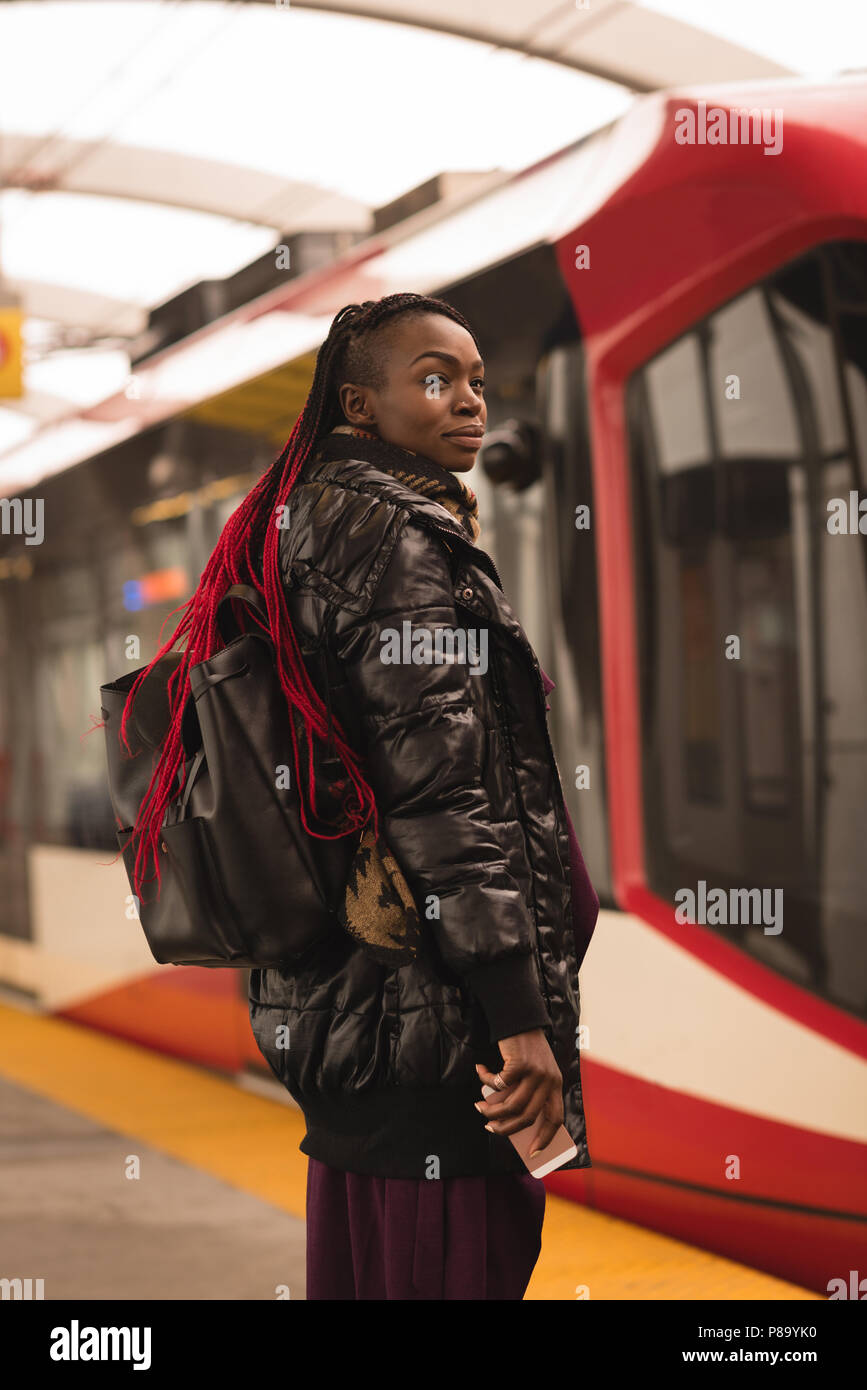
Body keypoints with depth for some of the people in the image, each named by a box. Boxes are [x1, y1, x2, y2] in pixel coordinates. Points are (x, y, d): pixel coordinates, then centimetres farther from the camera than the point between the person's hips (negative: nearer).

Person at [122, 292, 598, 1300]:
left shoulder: (302, 525, 17)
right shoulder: (402, 539, -12)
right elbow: (443, 789, -19)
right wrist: (521, 1015, -20)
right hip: (435, 1017, -10)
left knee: (358, 1266, 16)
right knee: (457, 1268, -5)